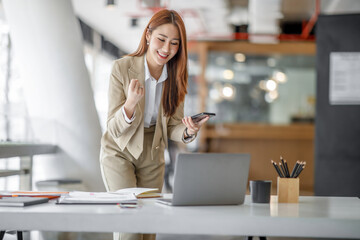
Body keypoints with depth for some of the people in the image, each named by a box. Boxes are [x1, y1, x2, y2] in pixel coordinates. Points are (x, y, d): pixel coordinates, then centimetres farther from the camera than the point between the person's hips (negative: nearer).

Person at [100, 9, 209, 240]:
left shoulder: (175, 76, -9)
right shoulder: (122, 68, -20)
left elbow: (172, 127, -2)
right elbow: (115, 129, -19)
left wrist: (188, 132, -25)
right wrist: (130, 104, -39)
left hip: (153, 157, 4)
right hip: (119, 152, -4)